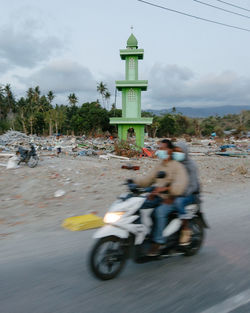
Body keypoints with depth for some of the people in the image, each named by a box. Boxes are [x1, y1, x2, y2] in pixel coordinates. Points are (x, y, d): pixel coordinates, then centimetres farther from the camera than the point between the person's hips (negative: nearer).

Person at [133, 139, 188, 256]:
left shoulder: (178, 166, -5)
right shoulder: (159, 166, 18)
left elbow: (181, 184, -22)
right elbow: (147, 180, 15)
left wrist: (165, 188, -38)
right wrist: (134, 181, -2)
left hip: (171, 199, -7)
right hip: (157, 197, 7)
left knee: (160, 211, -34)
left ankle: (158, 242, -22)